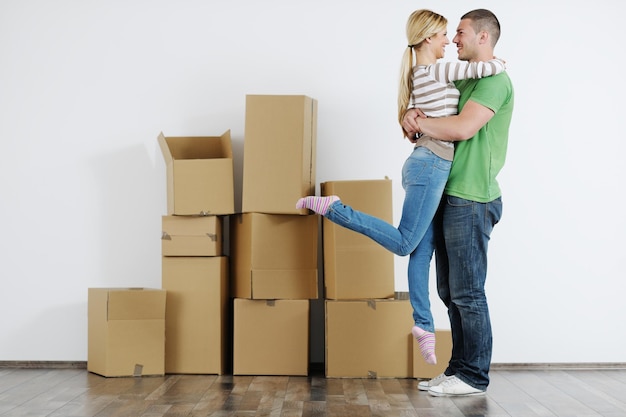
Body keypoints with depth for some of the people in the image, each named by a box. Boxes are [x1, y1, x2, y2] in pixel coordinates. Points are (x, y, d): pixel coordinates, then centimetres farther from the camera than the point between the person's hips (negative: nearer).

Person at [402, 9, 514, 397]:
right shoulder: (463, 79, 20)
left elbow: (462, 128, -22)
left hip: (471, 201, -9)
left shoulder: (495, 80, -10)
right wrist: (412, 115, -3)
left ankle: (474, 376, 4)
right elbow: (430, 116, 20)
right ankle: (459, 368, 20)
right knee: (450, 290, 12)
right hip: (450, 197, 10)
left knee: (467, 291, -5)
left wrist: (418, 122, -9)